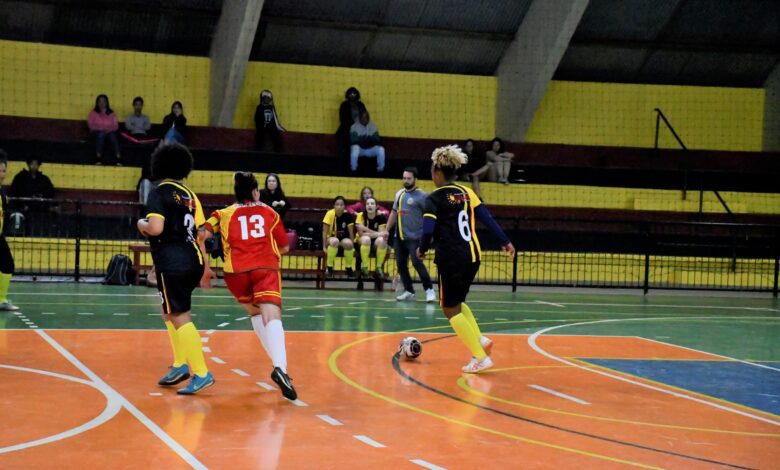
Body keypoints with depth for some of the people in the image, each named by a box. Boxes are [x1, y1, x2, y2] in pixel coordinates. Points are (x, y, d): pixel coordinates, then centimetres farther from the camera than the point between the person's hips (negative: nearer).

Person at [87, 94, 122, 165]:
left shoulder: (112, 113, 17)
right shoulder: (93, 113, 13)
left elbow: (116, 126, 9)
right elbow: (91, 125, 2)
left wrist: (109, 129, -12)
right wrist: (101, 129, -12)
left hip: (109, 132, 1)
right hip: (97, 132, -1)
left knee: (113, 135, -35)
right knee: (101, 134, -38)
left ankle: (119, 159, -54)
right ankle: (98, 159, -52)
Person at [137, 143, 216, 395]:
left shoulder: (159, 193, -6)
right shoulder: (189, 194, 13)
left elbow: (156, 228, -20)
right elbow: (201, 232, 14)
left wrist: (142, 225, 3)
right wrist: (204, 266, 21)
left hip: (172, 265, -8)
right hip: (192, 261, 8)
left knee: (179, 317, -5)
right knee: (171, 313, 23)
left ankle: (201, 373, -10)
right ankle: (181, 364, 20)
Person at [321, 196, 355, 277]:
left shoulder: (348, 215, -12)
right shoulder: (330, 214, -17)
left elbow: (351, 232, -5)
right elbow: (324, 231, -15)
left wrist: (352, 246, -8)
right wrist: (325, 246, -20)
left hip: (344, 238, 2)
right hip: (331, 238, -2)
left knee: (348, 243, -33)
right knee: (334, 241, -37)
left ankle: (348, 267, -10)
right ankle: (329, 267, -20)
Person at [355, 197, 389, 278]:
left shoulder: (381, 216, -13)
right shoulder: (361, 215, -15)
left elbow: (381, 233, -16)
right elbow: (361, 233, -21)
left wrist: (367, 230, -30)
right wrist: (377, 233, -27)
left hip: (375, 240, 1)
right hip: (362, 240, -1)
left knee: (381, 240, -33)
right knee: (366, 239, -36)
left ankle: (379, 267, -17)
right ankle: (364, 267, -23)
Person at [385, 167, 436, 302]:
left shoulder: (421, 195, -8)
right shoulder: (399, 194, 13)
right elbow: (394, 213, 20)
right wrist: (387, 230, 15)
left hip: (414, 237, -7)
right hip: (399, 237, 7)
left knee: (417, 263, -13)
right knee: (401, 263, 6)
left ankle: (429, 290, -4)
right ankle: (409, 291, 16)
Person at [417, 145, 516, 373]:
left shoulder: (434, 198, -7)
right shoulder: (467, 193, 9)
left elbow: (428, 230, -17)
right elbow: (487, 218, 6)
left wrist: (422, 250, 0)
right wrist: (505, 241, 10)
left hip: (451, 259, -7)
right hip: (473, 255, 7)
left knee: (450, 309, 5)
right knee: (455, 302, 25)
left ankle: (481, 357, -3)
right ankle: (480, 340, 9)